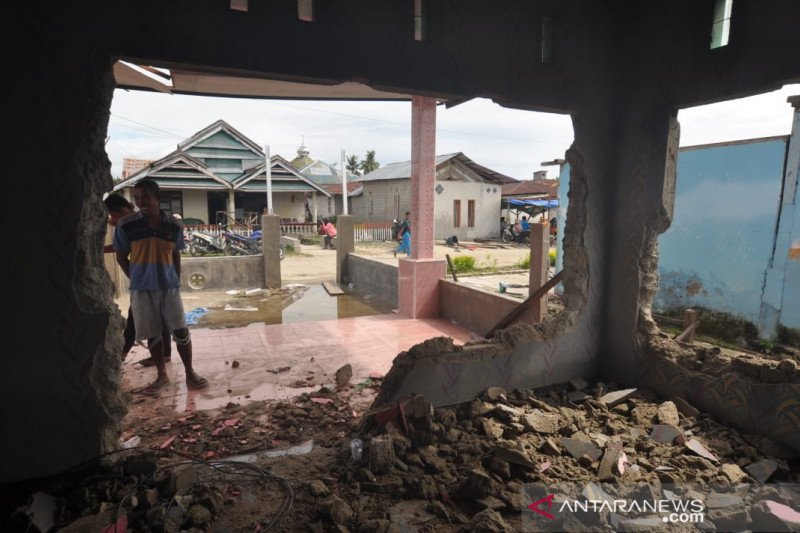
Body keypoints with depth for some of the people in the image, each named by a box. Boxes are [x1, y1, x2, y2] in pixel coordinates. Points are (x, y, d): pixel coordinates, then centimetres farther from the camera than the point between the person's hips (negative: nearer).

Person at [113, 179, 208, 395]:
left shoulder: (174, 225, -1)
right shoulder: (126, 224, -6)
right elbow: (121, 257, 4)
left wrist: (177, 280, 7)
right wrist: (137, 279, 1)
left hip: (170, 286, 1)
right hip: (142, 289, 0)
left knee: (181, 331, 1)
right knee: (153, 334, 10)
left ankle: (190, 373, 15)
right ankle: (162, 375, 25)